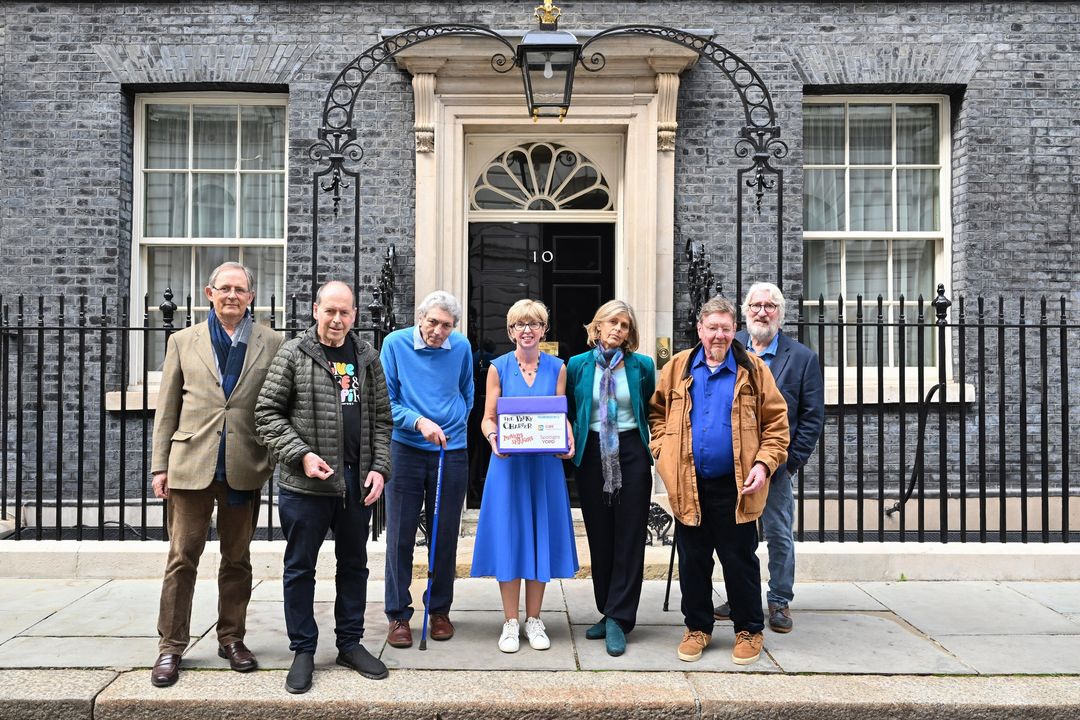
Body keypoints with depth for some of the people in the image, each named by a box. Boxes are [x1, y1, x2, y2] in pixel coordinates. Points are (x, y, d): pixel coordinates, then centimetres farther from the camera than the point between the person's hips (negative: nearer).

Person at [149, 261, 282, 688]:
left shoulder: (270, 343, 5)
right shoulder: (183, 342, 8)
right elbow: (167, 409, 8)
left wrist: (278, 460, -4)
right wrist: (160, 465, 3)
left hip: (245, 467, 0)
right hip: (191, 464, 0)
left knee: (237, 558, 11)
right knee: (182, 557, 3)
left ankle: (232, 639, 24)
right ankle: (171, 647, 15)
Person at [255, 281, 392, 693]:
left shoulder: (367, 358, 8)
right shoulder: (293, 355, -4)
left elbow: (381, 419, 10)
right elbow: (267, 413, -5)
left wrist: (379, 468, 0)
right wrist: (301, 454, -16)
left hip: (357, 483, 4)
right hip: (305, 484, -4)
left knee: (354, 564, 14)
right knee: (300, 567, 7)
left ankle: (350, 643, 28)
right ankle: (303, 650, 21)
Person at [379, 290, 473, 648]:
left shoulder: (461, 347, 0)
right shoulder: (395, 343, -7)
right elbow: (386, 401, -6)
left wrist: (454, 424, 10)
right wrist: (418, 422, -19)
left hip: (452, 451, 2)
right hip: (406, 450, -2)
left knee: (445, 535, 9)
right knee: (400, 536, 1)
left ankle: (440, 610, 24)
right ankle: (398, 615, 14)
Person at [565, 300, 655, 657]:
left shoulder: (642, 365, 1)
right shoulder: (577, 365, 3)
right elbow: (568, 413, 10)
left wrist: (654, 449, 5)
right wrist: (569, 446, 1)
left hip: (631, 455, -1)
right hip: (592, 456, 1)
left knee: (629, 537, -1)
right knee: (599, 537, 8)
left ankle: (618, 619, 5)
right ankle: (608, 612, 21)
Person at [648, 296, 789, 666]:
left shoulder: (753, 369, 0)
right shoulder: (677, 368, 5)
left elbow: (776, 421, 0)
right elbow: (657, 411, 14)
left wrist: (764, 463, -10)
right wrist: (661, 450, 1)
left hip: (735, 486, -2)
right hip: (688, 485, 2)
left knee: (740, 560, 7)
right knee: (692, 560, 11)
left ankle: (749, 631, 24)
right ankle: (697, 627, 27)